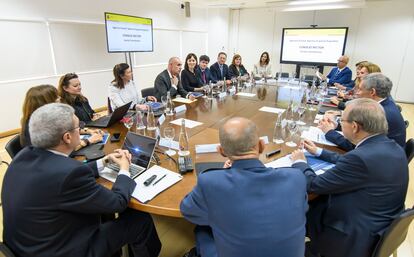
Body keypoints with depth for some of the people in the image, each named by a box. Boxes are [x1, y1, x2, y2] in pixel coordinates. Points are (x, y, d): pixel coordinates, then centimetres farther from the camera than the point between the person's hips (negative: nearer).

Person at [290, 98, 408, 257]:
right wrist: (318, 152, 18)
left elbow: (313, 185, -23)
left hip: (358, 238, -8)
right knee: (314, 202, 16)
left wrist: (299, 163, -4)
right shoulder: (390, 146, -4)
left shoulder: (361, 157, -32)